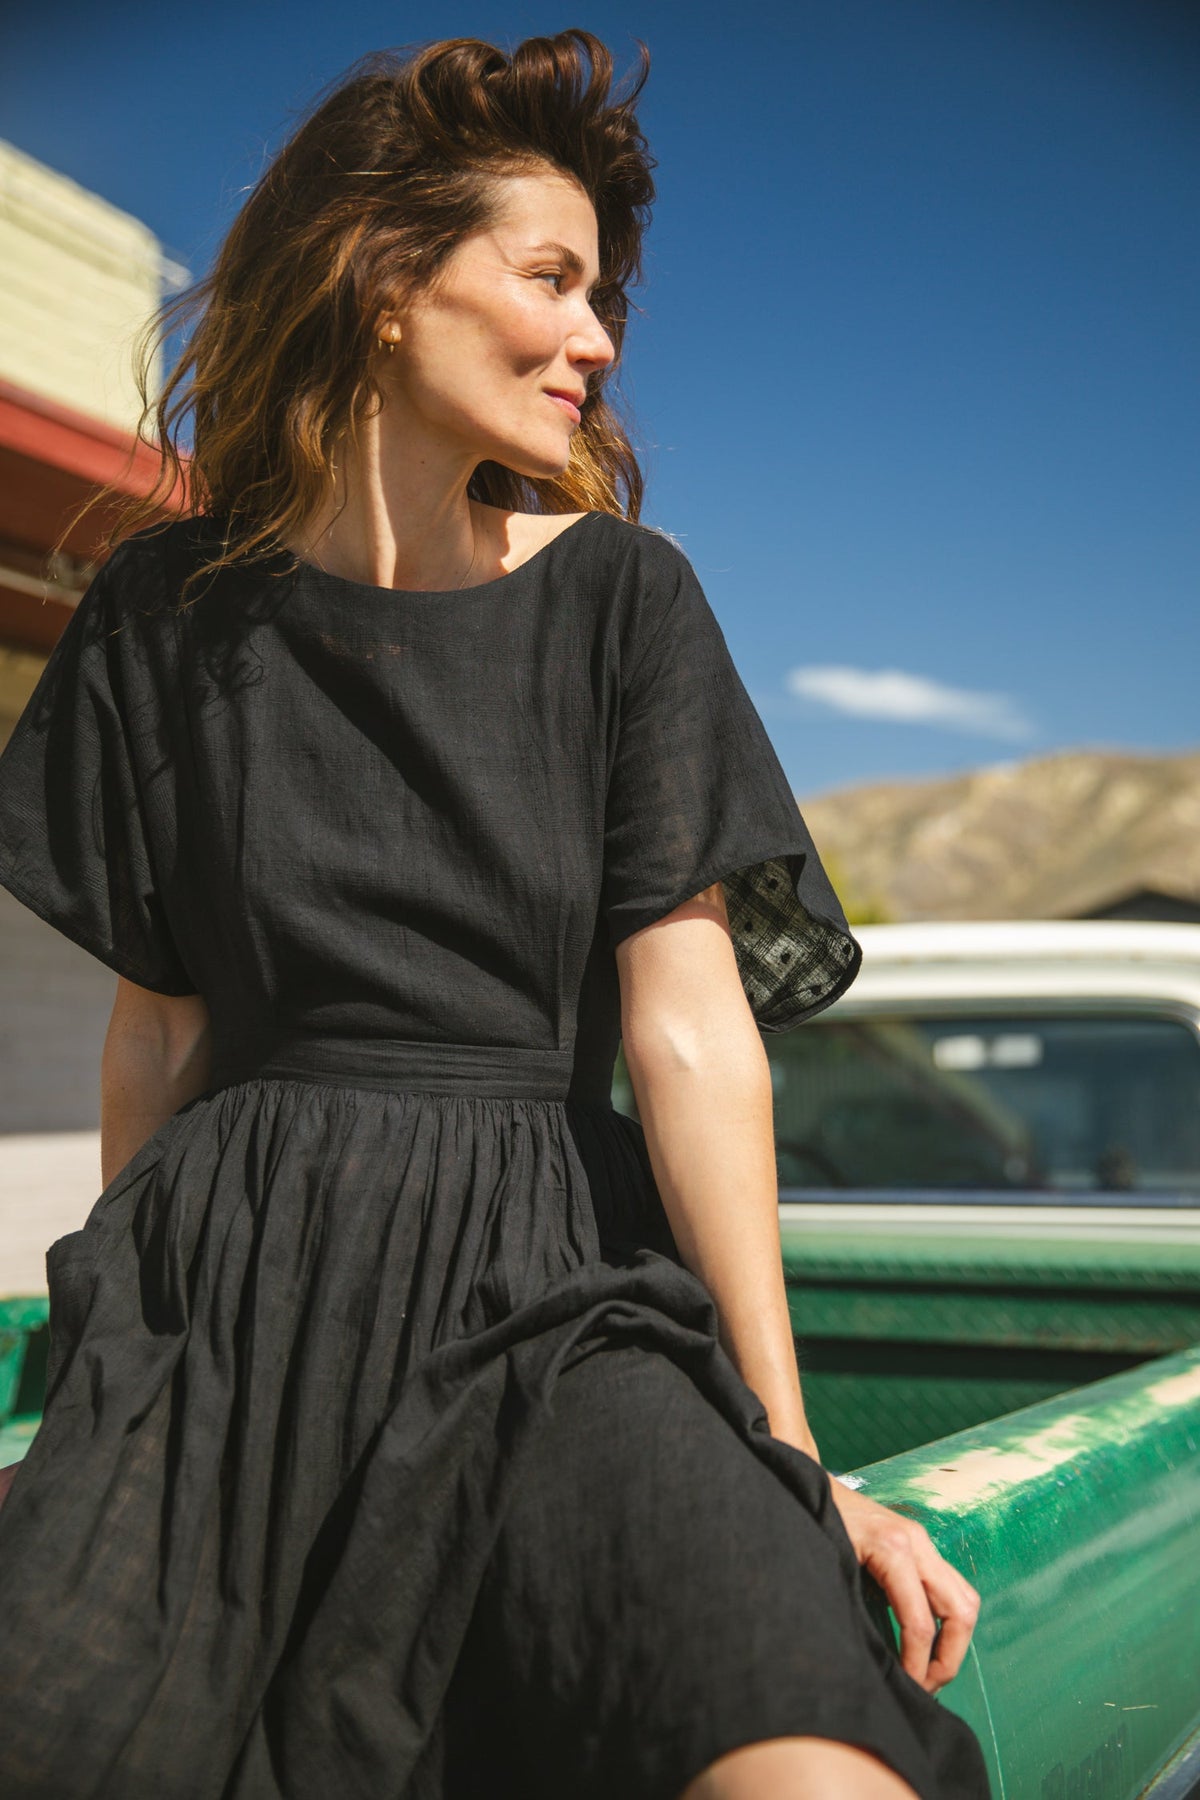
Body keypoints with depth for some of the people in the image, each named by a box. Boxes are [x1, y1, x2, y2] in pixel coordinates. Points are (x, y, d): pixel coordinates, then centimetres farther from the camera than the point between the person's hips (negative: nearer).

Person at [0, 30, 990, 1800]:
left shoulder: (617, 593, 3)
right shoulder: (175, 610, 7)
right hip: (238, 1273, 1)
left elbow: (689, 1026, -2)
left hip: (547, 1273, -1)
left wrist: (786, 1446, -6)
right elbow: (161, 1019, 11)